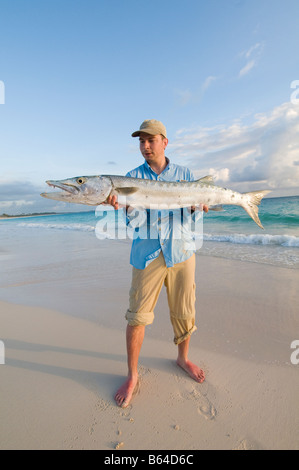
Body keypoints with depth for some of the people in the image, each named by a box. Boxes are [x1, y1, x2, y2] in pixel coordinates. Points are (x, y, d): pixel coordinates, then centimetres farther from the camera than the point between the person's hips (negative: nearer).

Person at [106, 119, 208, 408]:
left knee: (184, 314, 12)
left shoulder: (185, 175, 9)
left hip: (181, 251, 1)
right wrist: (117, 204, -23)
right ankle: (132, 376, 23)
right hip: (146, 253, -1)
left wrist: (198, 207, -14)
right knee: (137, 316, 1)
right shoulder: (133, 177, 8)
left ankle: (183, 358, 39)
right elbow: (131, 214, -2)